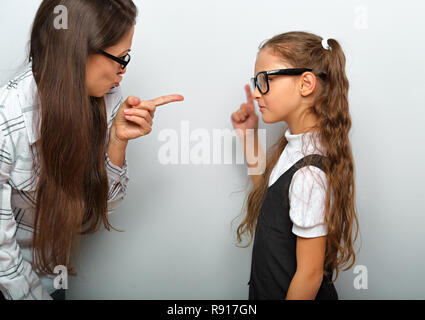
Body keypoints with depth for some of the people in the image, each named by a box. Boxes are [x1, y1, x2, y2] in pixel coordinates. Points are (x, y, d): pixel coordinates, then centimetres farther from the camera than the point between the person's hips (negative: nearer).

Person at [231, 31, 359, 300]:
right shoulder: (295, 145, -4)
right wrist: (248, 137, 6)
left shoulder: (311, 174, -30)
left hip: (293, 294, -8)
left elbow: (310, 274, -25)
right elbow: (269, 192, 14)